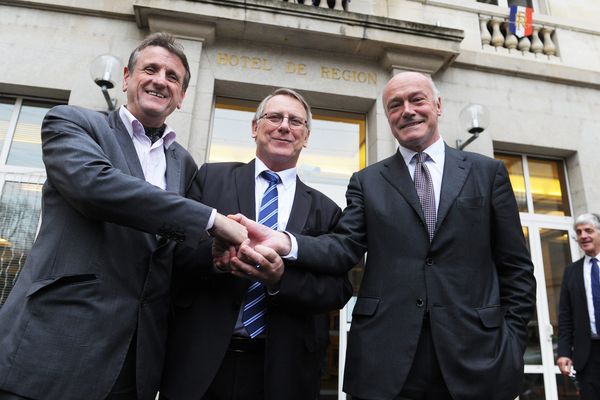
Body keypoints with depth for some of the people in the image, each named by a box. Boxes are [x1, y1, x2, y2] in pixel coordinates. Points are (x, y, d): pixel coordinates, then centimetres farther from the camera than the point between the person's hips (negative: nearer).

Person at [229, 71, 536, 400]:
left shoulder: (488, 172, 8)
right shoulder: (367, 181, 9)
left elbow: (515, 268, 7)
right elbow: (344, 247, -4)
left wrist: (512, 339, 0)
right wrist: (284, 242, -22)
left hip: (475, 359, 1)